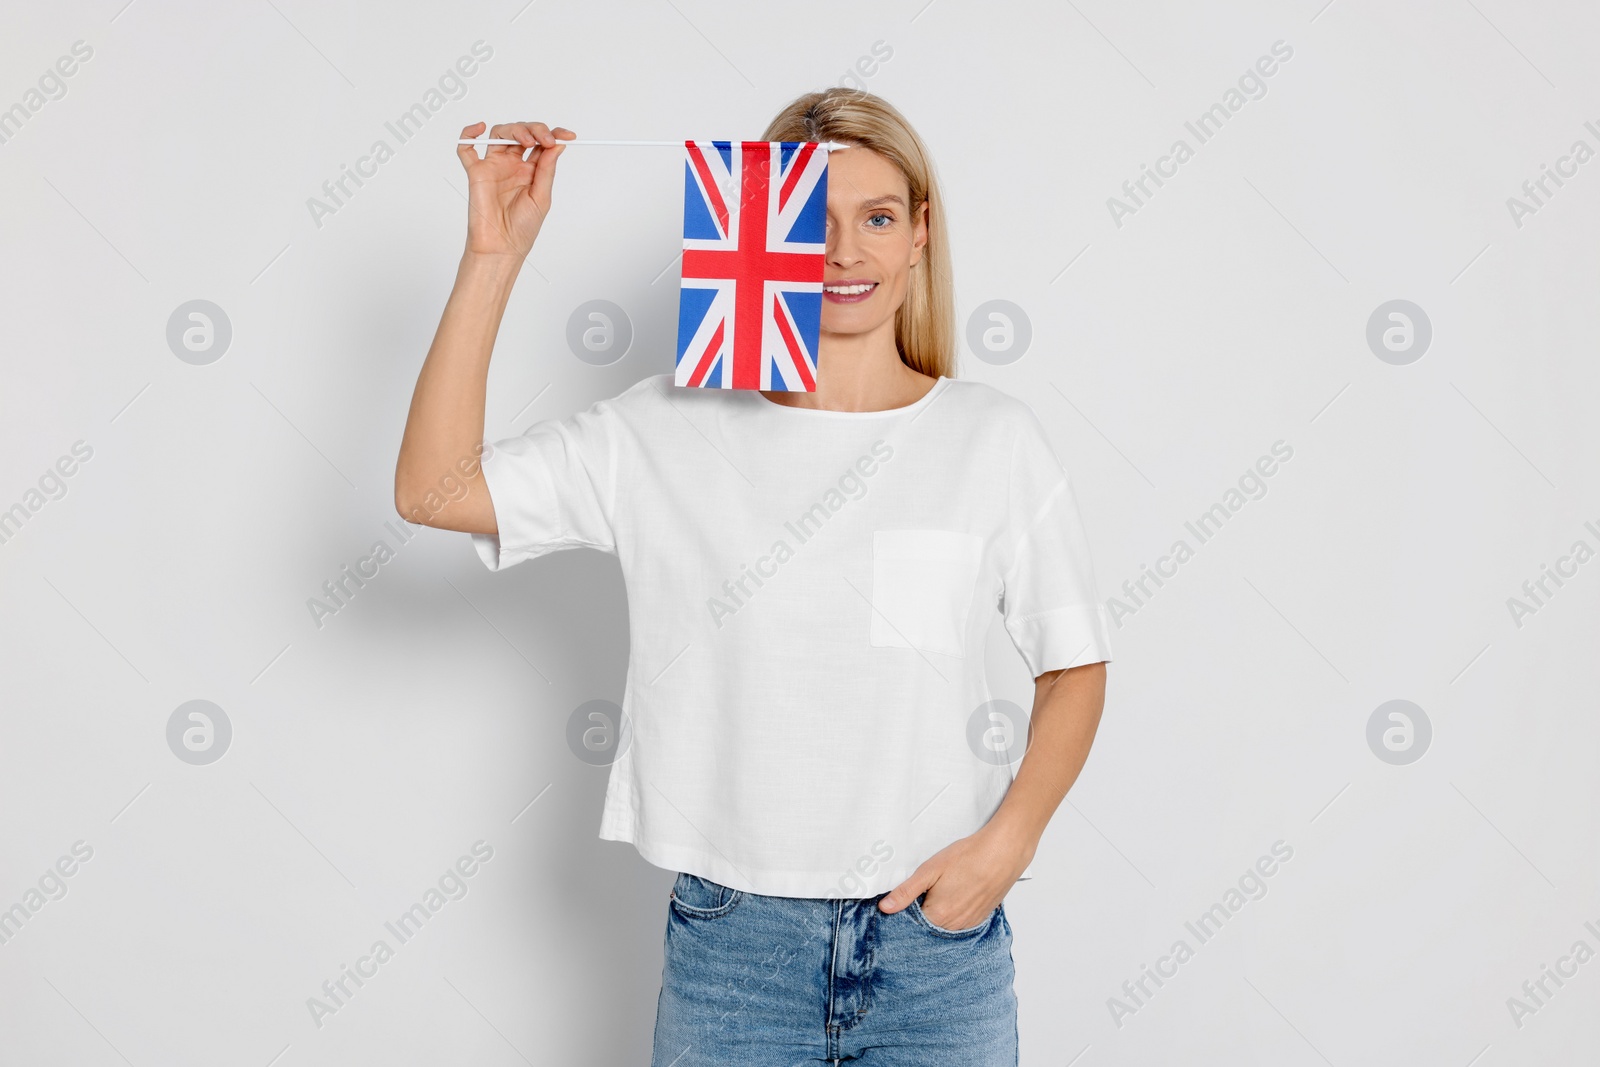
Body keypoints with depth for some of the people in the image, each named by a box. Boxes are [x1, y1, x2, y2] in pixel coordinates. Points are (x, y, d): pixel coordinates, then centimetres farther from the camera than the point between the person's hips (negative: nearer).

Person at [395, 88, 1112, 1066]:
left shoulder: (996, 441, -3)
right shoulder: (670, 432, -3)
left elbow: (1075, 665, 5)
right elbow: (434, 490, -10)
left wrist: (1008, 840, -8)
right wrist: (494, 256, -13)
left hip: (937, 942, 0)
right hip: (732, 941, 0)